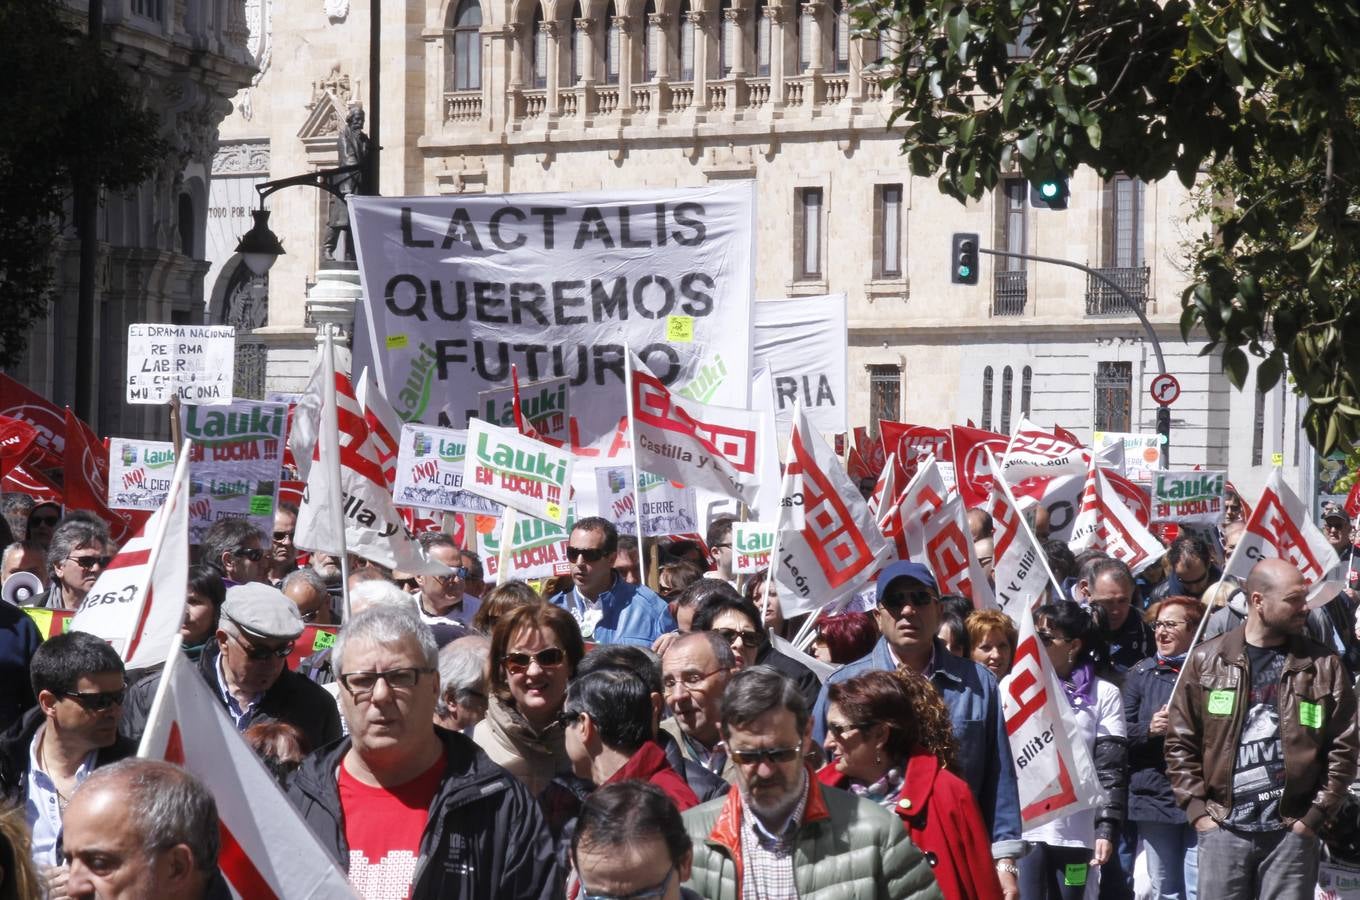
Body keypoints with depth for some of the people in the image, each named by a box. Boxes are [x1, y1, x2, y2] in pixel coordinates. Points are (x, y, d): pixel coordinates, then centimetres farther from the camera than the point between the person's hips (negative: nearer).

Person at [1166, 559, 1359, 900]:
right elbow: (1180, 741, 6)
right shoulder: (1207, 661, 4)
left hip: (1292, 831, 0)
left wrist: (1316, 815, -4)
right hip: (1223, 827, 0)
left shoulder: (1323, 666, 5)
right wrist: (1197, 808, -2)